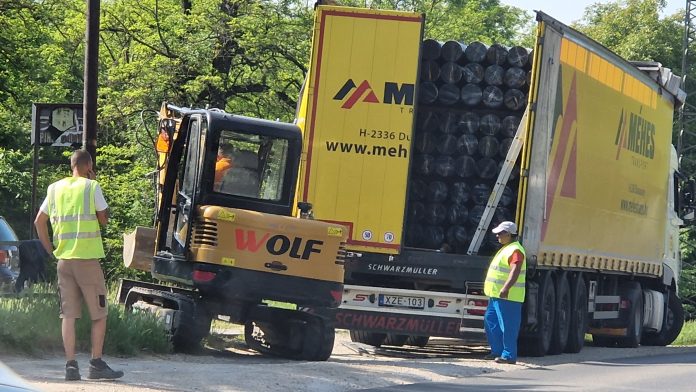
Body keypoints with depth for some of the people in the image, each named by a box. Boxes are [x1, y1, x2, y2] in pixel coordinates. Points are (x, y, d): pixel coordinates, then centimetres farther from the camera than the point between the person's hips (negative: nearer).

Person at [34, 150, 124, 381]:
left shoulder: (56, 188, 9)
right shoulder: (91, 187, -6)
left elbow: (39, 221, 10)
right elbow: (104, 220, 1)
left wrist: (50, 249, 17)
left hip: (64, 258, 5)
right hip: (88, 258, -5)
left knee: (68, 314, 4)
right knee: (99, 314, 5)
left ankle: (71, 365, -1)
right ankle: (97, 364, 3)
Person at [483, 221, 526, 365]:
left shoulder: (515, 251, -16)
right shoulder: (506, 248, 18)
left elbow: (515, 272, -28)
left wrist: (505, 288, -38)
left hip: (508, 297, -11)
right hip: (496, 295, 11)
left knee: (508, 326, -7)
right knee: (490, 321, 14)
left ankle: (509, 355, -3)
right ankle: (497, 351, 20)